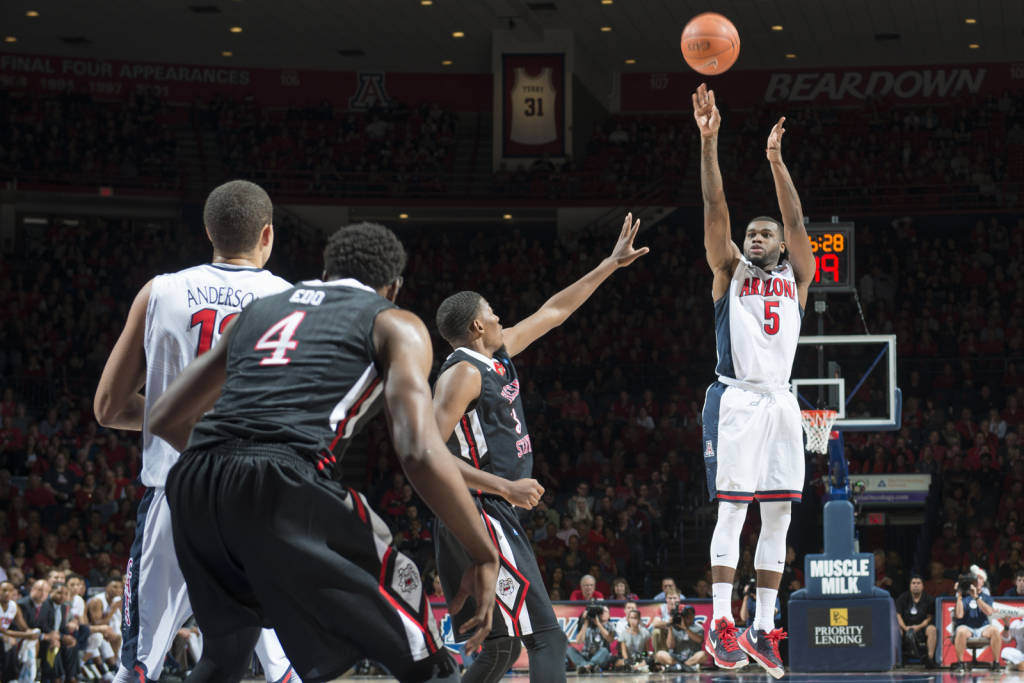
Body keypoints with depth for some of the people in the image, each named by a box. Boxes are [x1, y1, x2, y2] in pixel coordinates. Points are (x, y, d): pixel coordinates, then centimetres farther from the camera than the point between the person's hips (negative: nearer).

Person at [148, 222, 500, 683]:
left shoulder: (258, 309, 31)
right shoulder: (395, 324, 17)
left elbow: (164, 419, 33)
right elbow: (420, 453, 1)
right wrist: (485, 557, 8)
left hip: (192, 487, 6)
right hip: (284, 488, -6)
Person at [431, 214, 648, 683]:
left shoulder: (499, 354, 15)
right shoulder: (463, 373, -12)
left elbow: (553, 311, 27)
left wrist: (609, 266, 29)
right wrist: (506, 487, -25)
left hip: (497, 519, 10)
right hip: (481, 519, -10)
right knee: (547, 640, -16)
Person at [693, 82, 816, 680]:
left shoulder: (796, 275, 16)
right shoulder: (730, 269, 11)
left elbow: (795, 219, 4)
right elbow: (716, 207, 0)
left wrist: (775, 159, -6)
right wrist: (709, 141, -11)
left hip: (781, 400, 4)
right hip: (736, 398, -4)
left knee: (778, 516, 3)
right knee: (732, 509, -9)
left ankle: (764, 628, 6)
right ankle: (721, 624, -10)